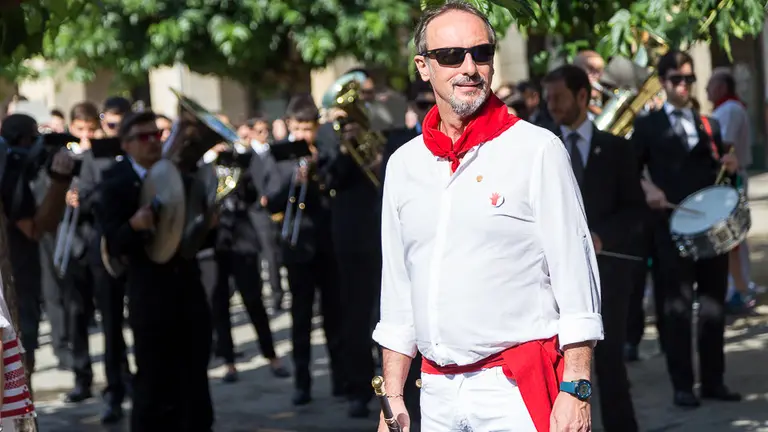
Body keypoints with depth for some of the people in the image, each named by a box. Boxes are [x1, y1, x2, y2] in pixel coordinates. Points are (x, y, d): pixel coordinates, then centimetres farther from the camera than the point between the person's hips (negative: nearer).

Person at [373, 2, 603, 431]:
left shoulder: (538, 150, -3)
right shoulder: (405, 164, 12)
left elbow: (577, 281, -6)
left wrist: (576, 391, -12)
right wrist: (392, 398, 13)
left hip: (518, 391, -5)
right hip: (437, 394, 5)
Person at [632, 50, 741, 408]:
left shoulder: (709, 125, 17)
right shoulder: (647, 125, 6)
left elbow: (718, 173, 18)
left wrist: (729, 166, -4)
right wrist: (647, 188, -17)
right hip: (671, 225, -4)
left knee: (714, 306, 6)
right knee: (678, 308, -3)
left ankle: (713, 380, 13)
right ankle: (682, 385, 2)